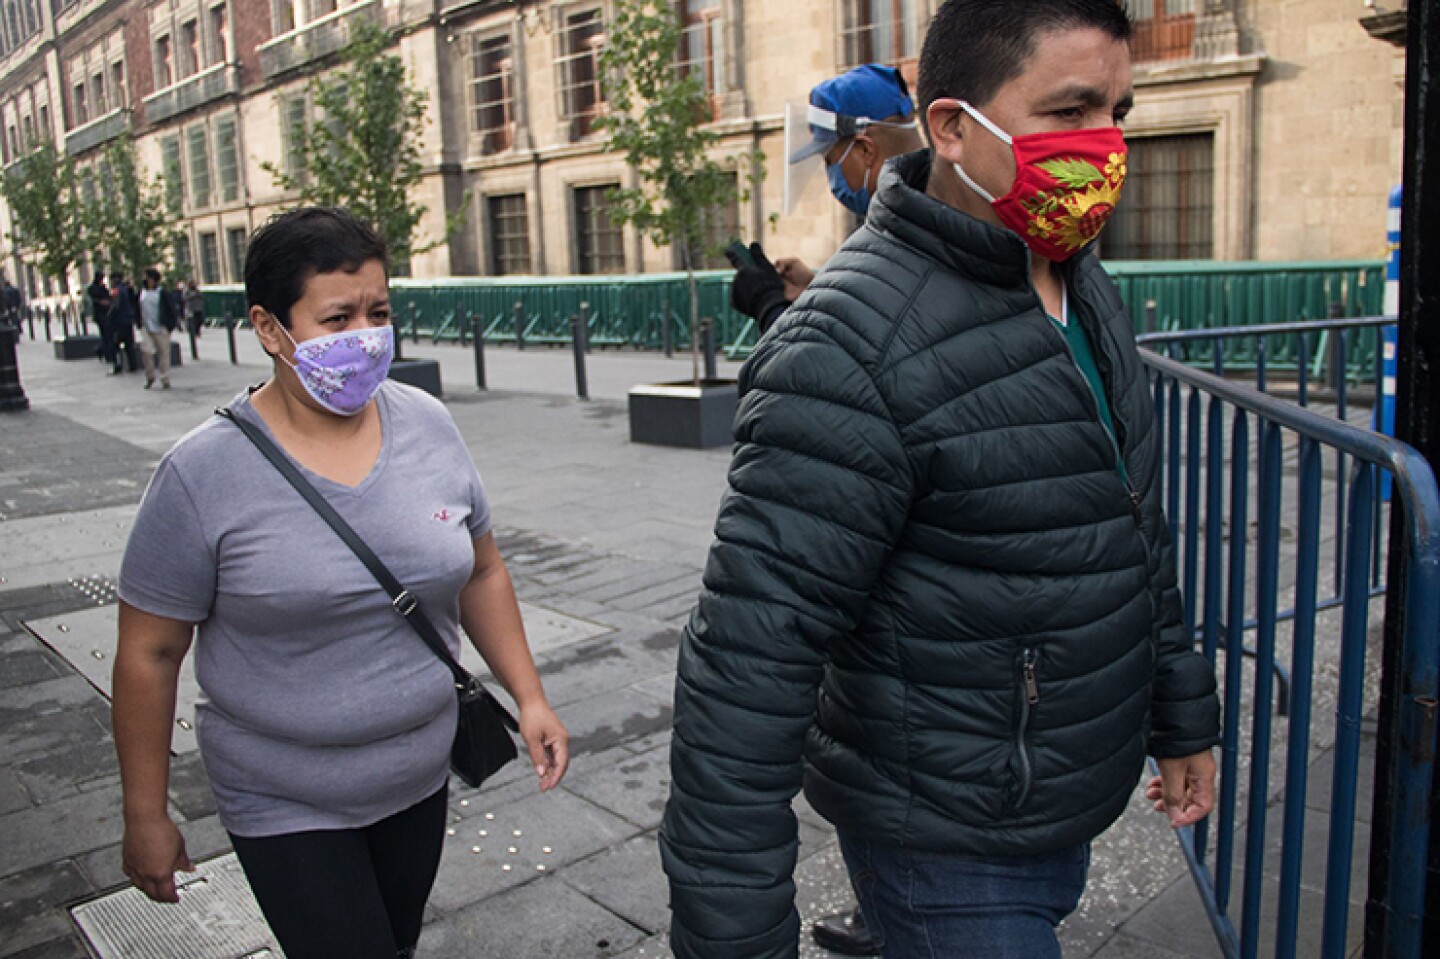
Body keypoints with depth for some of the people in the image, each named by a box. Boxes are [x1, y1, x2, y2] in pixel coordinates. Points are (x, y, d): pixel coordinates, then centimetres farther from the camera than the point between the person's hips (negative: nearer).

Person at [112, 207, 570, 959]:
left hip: (421, 779, 5)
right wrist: (145, 818, -4)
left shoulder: (429, 427, -7)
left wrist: (529, 697, 1)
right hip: (285, 808, -4)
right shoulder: (203, 474, -18)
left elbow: (481, 573, 5)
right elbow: (149, 653, -9)